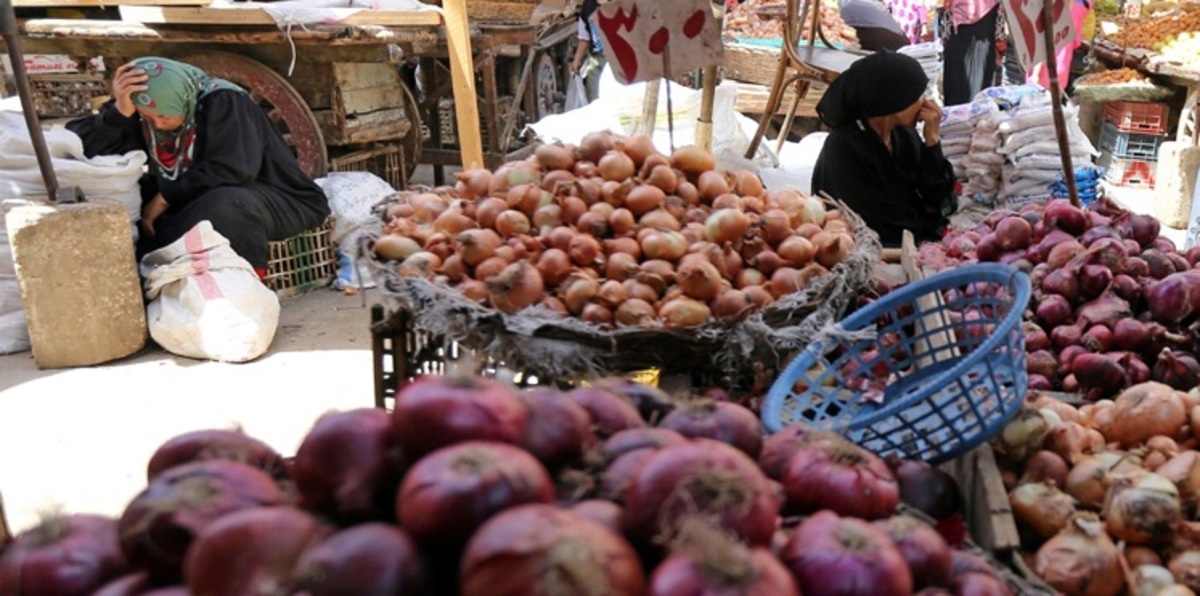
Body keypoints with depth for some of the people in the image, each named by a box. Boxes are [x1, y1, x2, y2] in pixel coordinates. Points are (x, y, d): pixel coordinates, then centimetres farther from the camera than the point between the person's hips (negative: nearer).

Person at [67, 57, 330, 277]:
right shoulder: (138, 111, -7)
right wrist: (119, 111, -32)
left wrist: (165, 198, -24)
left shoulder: (223, 102, -23)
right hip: (197, 204, 7)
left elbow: (233, 170, -32)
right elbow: (79, 148, -16)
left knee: (224, 204, -40)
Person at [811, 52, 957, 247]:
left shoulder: (904, 134, 1)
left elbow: (938, 201, 0)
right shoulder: (843, 148, -19)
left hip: (911, 237, 7)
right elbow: (880, 221, -17)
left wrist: (932, 140, -8)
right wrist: (937, 225, -7)